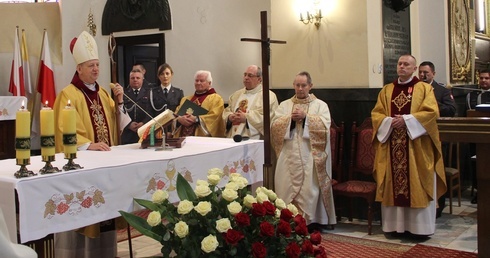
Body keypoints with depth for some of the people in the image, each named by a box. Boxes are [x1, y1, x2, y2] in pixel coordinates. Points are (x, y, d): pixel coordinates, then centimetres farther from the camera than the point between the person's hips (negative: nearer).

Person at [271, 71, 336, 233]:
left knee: (310, 188, -7)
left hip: (310, 156, -2)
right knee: (287, 187, 0)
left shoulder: (320, 105, 8)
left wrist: (305, 117, -15)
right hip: (289, 155, 3)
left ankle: (312, 221, 2)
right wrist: (290, 118, -11)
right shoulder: (284, 105, 15)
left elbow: (325, 125, -8)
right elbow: (274, 125, 3)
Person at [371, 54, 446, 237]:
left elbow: (431, 112, -8)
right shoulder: (386, 90, 13)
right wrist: (390, 122, -12)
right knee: (393, 183, 4)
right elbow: (376, 114, 8)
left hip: (416, 147, -3)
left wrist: (406, 119, -17)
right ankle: (395, 224, 12)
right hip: (391, 146, 3)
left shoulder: (424, 88, 4)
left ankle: (419, 226, 8)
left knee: (417, 185, 0)